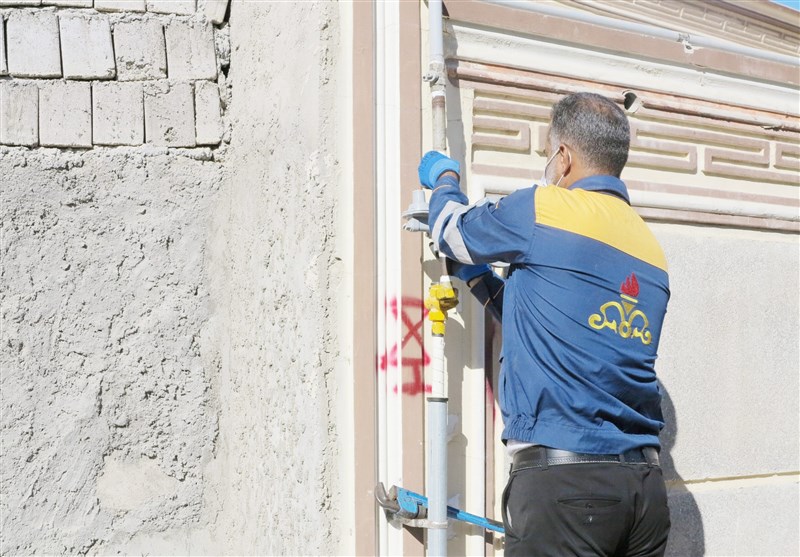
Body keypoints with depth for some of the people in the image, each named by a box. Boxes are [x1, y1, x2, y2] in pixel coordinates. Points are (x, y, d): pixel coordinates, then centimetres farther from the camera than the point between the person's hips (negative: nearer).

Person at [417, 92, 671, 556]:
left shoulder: (542, 208, -7)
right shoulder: (652, 251, 14)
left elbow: (452, 229, 12)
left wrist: (444, 177, 33)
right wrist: (481, 281, 30)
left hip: (561, 482, -7)